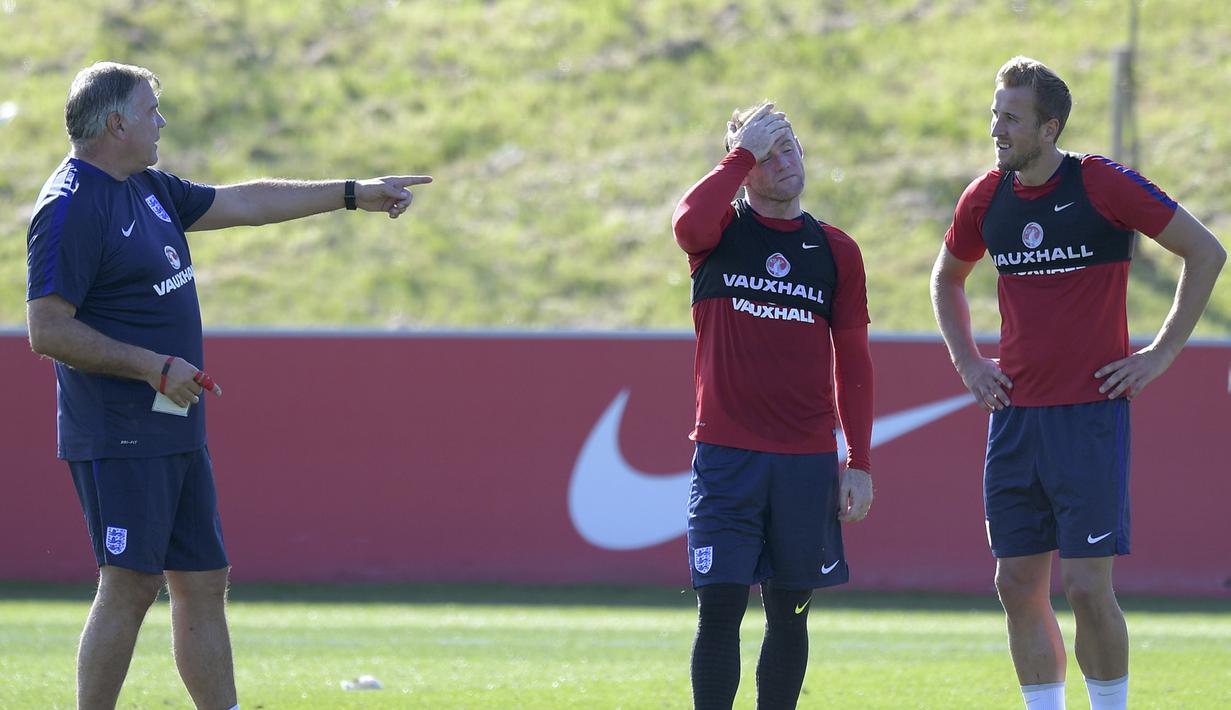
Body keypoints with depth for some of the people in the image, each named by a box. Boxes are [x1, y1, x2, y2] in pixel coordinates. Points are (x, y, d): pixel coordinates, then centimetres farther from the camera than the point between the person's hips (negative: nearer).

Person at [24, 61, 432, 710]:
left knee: (203, 581, 10)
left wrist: (353, 194, 28)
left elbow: (243, 204, 26)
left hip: (177, 432, 10)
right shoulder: (69, 208, -14)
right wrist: (155, 366, -19)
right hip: (119, 438, -10)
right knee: (130, 584, -10)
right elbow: (48, 330, -19)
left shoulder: (147, 189, 15)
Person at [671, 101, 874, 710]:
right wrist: (744, 153, -14)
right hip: (725, 454, -2)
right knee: (719, 606, -9)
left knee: (790, 612, 6)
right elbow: (689, 223, -23)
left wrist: (860, 462, 6)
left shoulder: (836, 251, 9)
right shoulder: (723, 232, 3)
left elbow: (853, 361, 11)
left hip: (808, 460, 2)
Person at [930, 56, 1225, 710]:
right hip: (1014, 413, 5)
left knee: (1086, 584, -9)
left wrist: (1161, 353, -4)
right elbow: (946, 278, 27)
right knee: (1019, 583, 4)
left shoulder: (1104, 185, -9)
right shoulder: (985, 199, 6)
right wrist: (967, 362, 14)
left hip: (1091, 413, -5)